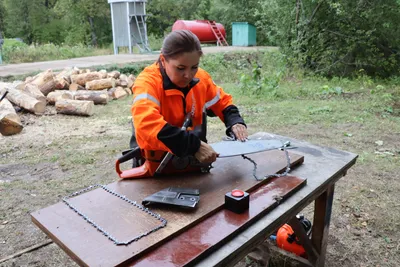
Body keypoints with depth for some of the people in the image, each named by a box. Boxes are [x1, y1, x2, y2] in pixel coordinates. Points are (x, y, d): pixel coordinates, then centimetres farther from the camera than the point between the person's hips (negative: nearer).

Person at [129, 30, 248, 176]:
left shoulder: (200, 78, -4)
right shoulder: (148, 82, -22)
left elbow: (223, 103, 13)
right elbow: (146, 126, -39)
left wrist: (235, 122, -7)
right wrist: (194, 145, -41)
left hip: (192, 162, 4)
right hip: (156, 166, -3)